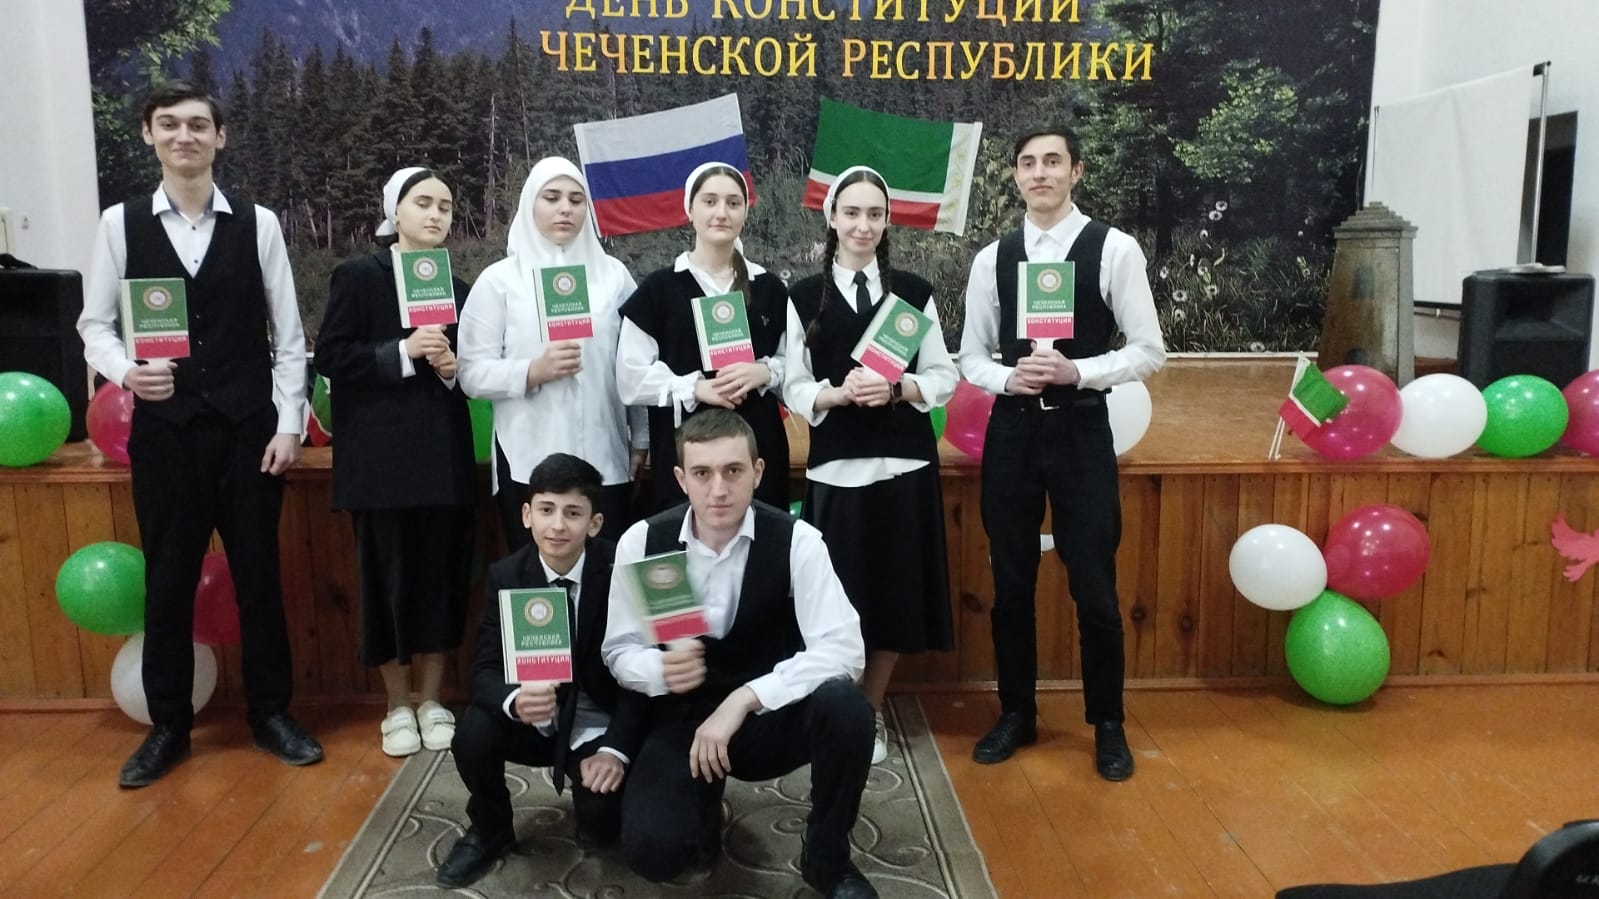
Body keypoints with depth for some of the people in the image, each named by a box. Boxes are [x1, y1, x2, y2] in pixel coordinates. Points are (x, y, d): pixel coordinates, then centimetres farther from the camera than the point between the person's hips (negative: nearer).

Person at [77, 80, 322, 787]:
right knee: (167, 583, 8)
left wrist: (289, 424, -4)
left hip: (249, 428, 0)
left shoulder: (258, 224, 1)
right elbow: (95, 323, 6)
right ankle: (168, 727, 24)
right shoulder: (121, 223, 3)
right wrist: (126, 372, -15)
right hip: (164, 429, 1)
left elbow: (288, 333, 2)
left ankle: (271, 715, 23)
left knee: (259, 577, 7)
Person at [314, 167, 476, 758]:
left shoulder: (458, 288, 13)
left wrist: (453, 369, -5)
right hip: (382, 456, -4)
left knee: (443, 575, 5)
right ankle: (397, 706, 17)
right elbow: (331, 358, -8)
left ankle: (431, 700, 19)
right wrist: (403, 352, -18)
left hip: (444, 455, 4)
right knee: (389, 575, 2)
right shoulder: (358, 276, 0)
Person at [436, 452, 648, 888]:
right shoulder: (504, 576, -9)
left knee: (601, 824, -23)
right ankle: (489, 830, 5)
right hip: (535, 720, 3)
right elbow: (484, 669, -12)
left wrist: (617, 748, -26)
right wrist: (514, 701, -36)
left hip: (601, 725, -2)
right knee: (472, 735, -26)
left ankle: (592, 801, 16)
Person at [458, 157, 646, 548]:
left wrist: (641, 440, 7)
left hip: (605, 458, 2)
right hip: (528, 462, -1)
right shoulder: (499, 279, 3)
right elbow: (472, 373, -2)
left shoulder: (613, 274, 8)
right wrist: (533, 372, -17)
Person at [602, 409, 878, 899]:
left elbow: (843, 648, -24)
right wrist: (660, 670, -24)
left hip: (773, 717, 0)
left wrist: (743, 699, -31)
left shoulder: (795, 540, -16)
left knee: (844, 704, -33)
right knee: (651, 848, -25)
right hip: (683, 718, 1)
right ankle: (704, 799, 15)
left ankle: (828, 857, -5)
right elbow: (619, 650, 0)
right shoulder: (641, 541, -9)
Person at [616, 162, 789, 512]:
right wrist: (695, 387, -14)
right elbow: (631, 377, -2)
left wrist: (763, 372, -8)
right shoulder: (659, 288, 1)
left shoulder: (769, 288, 10)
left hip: (758, 445, 2)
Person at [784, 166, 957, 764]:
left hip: (904, 464, 1)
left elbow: (945, 378, 4)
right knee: (839, 597, -1)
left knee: (896, 595, 5)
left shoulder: (914, 292, 6)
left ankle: (871, 715, 24)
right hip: (835, 468, -1)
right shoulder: (804, 297, 4)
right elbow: (793, 389, 3)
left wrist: (896, 389, -14)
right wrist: (839, 393, -16)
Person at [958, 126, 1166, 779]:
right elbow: (971, 357, 9)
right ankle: (1016, 714, 28)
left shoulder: (1115, 249, -4)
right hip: (1011, 429, 3)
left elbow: (1148, 350, -4)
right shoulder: (991, 259, 5)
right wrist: (1008, 377, -12)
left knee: (1094, 587, 4)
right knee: (1011, 585, 11)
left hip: (1082, 431, -3)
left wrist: (1076, 371, -18)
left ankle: (1107, 725, 24)